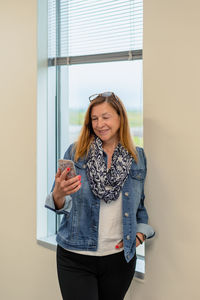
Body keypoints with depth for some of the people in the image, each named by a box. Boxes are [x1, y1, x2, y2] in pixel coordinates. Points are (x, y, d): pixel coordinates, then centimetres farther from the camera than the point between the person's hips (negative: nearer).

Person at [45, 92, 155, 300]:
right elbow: (62, 204, -4)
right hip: (76, 258, -2)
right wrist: (58, 195, -26)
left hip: (120, 257, 2)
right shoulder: (76, 152, -3)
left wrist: (141, 231, 1)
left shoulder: (138, 157, 4)